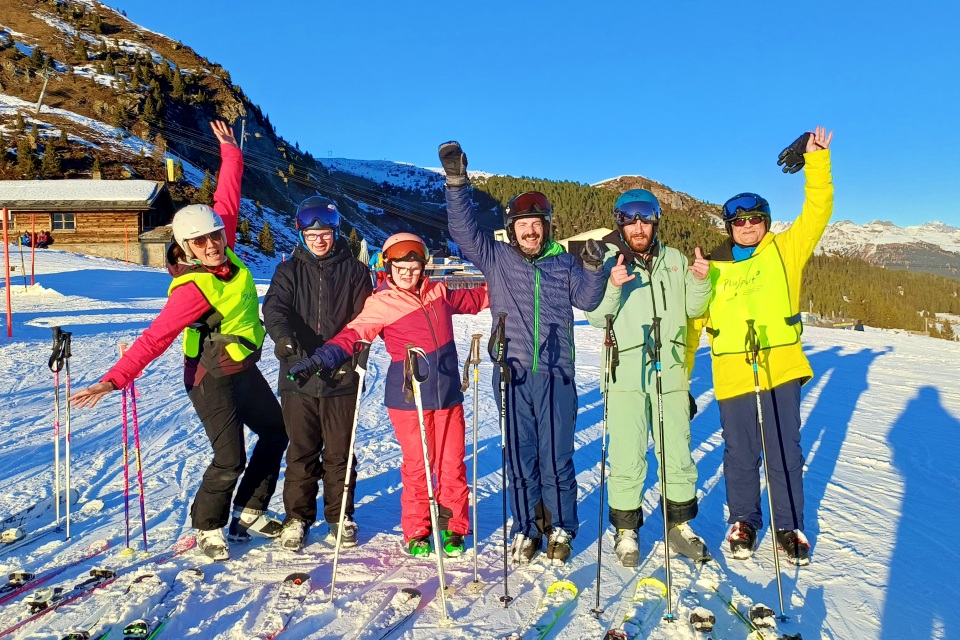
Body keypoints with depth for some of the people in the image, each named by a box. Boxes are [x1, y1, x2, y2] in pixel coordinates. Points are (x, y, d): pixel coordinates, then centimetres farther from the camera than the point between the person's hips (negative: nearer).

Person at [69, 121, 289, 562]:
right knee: (230, 459, -7)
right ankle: (208, 528, 21)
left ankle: (248, 514, 28)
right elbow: (155, 339, -30)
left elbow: (226, 198, 7)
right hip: (212, 378, -9)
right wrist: (114, 379, -39)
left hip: (243, 368, 9)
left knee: (276, 431, 15)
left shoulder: (225, 253, -5)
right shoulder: (192, 288, -25)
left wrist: (230, 152, 16)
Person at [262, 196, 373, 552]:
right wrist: (282, 335, -32)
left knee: (339, 452, 9)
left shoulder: (353, 271, 5)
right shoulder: (289, 271, 7)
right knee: (301, 452, 10)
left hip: (341, 377, 0)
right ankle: (297, 517, 25)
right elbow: (273, 306, -10)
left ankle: (340, 516, 25)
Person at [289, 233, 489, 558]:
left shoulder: (438, 292, 8)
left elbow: (472, 299, 26)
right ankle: (416, 533, 22)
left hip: (448, 394, 4)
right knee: (417, 466, 2)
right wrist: (320, 359, -29)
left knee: (453, 464, 6)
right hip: (408, 399, -4)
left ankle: (453, 528, 24)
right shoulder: (380, 304, -6)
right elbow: (352, 335, -16)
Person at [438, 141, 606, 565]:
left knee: (556, 458, 4)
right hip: (512, 375, 0)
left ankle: (560, 529, 22)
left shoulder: (563, 263, 9)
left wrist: (594, 268, -8)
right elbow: (463, 230, -1)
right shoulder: (496, 259, 7)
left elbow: (587, 299, 9)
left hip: (555, 375, 0)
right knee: (519, 457, 9)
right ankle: (525, 529, 23)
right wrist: (456, 182, -9)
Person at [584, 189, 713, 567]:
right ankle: (626, 530, 15)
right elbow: (596, 317, -4)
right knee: (627, 457, 0)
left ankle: (680, 525, 26)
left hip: (670, 371, 3)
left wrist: (700, 282, -4)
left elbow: (692, 310, 14)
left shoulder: (675, 260, 12)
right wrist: (611, 287, -21)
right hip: (626, 374, -3)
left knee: (678, 453, 10)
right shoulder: (609, 263, 3)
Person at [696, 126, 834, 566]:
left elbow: (817, 212, 0)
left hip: (782, 370, 0)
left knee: (785, 454, 8)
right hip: (732, 377, 0)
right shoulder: (712, 268, 7)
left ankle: (789, 526, 26)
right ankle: (743, 522, 29)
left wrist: (817, 161, -9)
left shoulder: (784, 251, 8)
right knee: (740, 455, 10)